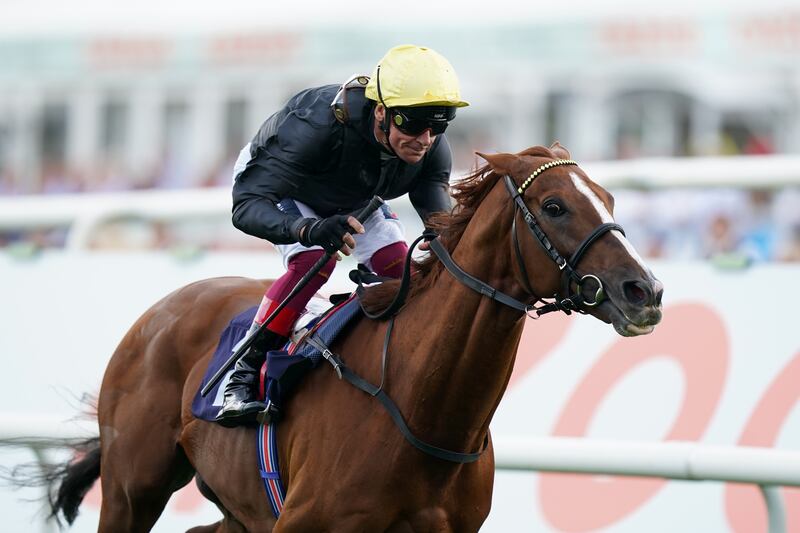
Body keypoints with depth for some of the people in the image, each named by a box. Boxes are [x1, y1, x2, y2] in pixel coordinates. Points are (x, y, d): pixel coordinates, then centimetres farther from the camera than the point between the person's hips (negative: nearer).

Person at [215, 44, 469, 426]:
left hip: (354, 200, 6)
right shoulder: (318, 125, -47)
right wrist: (310, 229, -73)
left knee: (400, 267, -12)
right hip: (275, 182, -5)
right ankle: (243, 374, -22)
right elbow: (248, 206, -53)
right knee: (313, 261, -30)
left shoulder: (432, 149, -30)